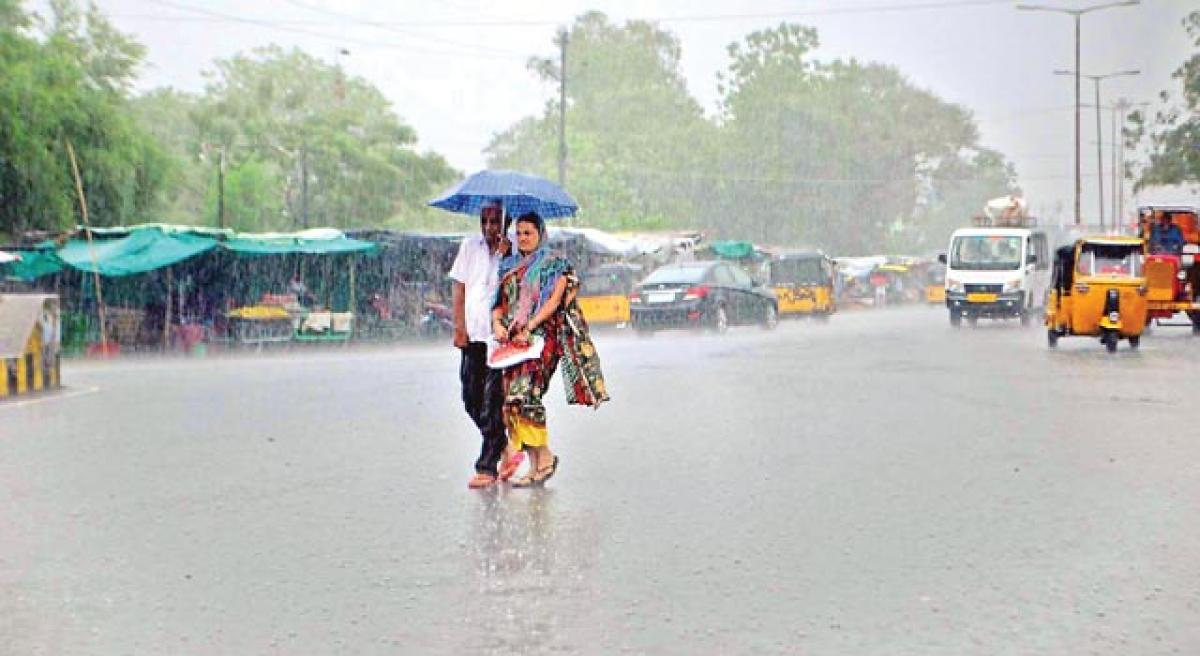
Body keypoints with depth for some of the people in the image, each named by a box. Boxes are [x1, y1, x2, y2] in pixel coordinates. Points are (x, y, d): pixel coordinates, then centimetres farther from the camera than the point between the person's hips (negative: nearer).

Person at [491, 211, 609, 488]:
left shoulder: (554, 263, 3)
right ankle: (534, 465, 5)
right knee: (513, 397, -1)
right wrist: (497, 323, -5)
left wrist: (529, 327, -17)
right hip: (513, 339, 6)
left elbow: (554, 300, -7)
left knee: (524, 394, -20)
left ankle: (545, 456, -8)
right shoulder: (509, 266, 20)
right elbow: (500, 301, 16)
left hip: (542, 335, -6)